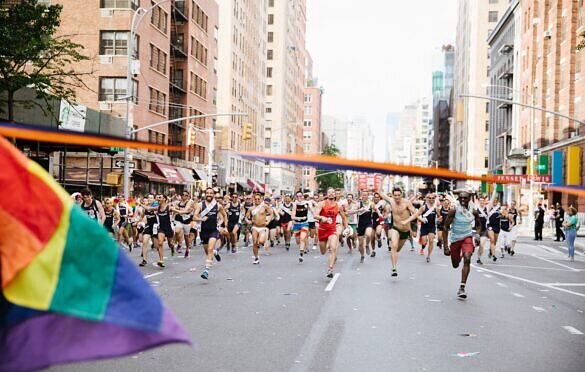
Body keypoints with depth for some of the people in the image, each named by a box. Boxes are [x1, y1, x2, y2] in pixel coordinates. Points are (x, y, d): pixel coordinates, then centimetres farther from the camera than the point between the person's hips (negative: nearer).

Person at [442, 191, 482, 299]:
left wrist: (477, 234, -7)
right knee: (455, 265, 12)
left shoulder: (474, 211, -6)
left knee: (467, 259, -24)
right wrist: (445, 246, -16)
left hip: (467, 237, 1)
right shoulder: (454, 210, -16)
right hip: (455, 239, 0)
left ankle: (462, 288, -20)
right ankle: (459, 257, 54)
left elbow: (478, 224, 14)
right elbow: (445, 227, -12)